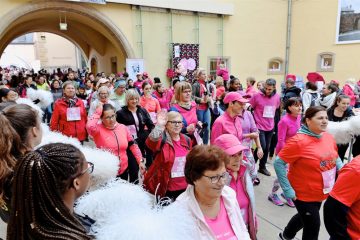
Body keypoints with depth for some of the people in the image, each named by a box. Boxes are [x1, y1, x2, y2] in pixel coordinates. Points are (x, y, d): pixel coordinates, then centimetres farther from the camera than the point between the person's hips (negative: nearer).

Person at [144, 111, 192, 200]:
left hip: (184, 188, 5)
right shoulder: (162, 139, -12)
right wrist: (159, 126, -48)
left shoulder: (186, 140, 4)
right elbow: (150, 143, -36)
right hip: (165, 189, -5)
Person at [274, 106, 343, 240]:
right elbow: (278, 163, -24)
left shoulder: (329, 137, -4)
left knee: (305, 217, 27)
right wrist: (287, 190, -24)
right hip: (304, 194, -7)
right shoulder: (298, 141, -25)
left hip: (322, 193, 7)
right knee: (313, 227, 7)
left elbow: (335, 158, 14)